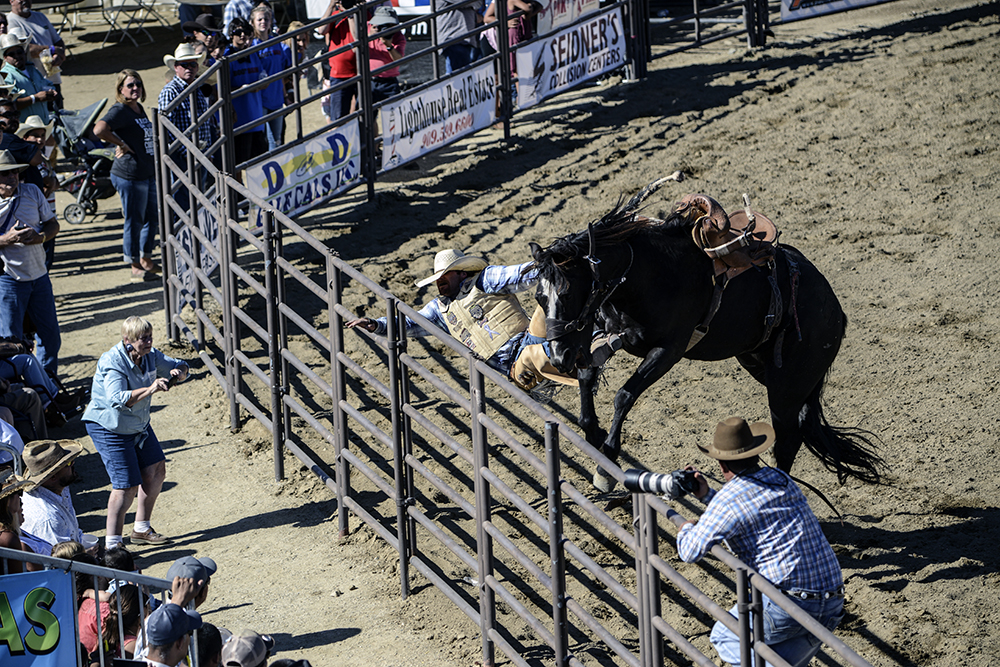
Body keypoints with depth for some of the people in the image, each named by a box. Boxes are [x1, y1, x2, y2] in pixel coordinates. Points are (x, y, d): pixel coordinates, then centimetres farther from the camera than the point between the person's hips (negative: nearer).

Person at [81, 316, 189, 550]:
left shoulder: (150, 356, -5)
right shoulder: (112, 362, -28)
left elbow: (179, 365, 8)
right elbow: (118, 399, -41)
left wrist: (178, 372, -16)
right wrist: (150, 389, -48)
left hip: (138, 424, 9)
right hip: (109, 428, -9)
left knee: (155, 471, 12)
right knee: (127, 486, -14)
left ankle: (141, 530, 27)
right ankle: (112, 545, -10)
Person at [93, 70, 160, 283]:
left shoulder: (140, 109, 13)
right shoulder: (120, 110, -14)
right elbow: (99, 129, -31)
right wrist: (122, 144, -20)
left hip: (148, 173, 9)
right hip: (129, 175, -9)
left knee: (152, 218, 17)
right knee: (134, 221, -1)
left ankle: (146, 260, 31)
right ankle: (136, 268, 9)